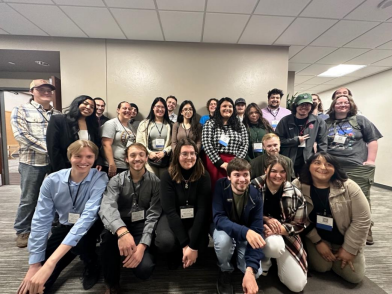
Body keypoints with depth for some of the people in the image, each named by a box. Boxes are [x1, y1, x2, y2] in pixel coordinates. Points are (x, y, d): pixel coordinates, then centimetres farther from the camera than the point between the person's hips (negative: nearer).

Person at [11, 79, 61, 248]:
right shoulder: (20, 111, 1)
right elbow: (21, 135, -11)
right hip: (32, 162, -3)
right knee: (29, 199, 8)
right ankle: (23, 231, 27)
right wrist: (48, 148, -18)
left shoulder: (58, 114, 11)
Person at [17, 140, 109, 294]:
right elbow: (41, 221, -10)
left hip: (90, 228, -2)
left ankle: (92, 264, -1)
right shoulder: (52, 181, -13)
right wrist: (34, 264, -11)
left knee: (79, 240, -35)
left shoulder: (100, 179, -24)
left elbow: (88, 215, -33)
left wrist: (51, 261, -39)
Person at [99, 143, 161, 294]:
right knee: (108, 234, -33)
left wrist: (142, 245, -23)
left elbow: (153, 215, -8)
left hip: (143, 227, -1)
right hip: (120, 227, 2)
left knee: (144, 269, -24)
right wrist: (122, 231, -42)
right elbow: (107, 207, -21)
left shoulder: (155, 182, -4)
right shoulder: (116, 180, -2)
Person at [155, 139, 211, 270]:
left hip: (195, 219, 1)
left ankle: (186, 255, 10)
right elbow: (170, 211, -20)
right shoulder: (168, 176, -16)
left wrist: (193, 246, -25)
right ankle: (175, 256, 9)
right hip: (173, 218, 0)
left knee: (200, 244, -28)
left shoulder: (204, 176, -15)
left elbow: (203, 210, -18)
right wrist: (185, 244, -26)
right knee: (165, 241, -30)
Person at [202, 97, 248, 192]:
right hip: (214, 162, -2)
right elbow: (206, 145, -6)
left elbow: (245, 146, 6)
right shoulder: (210, 123, 4)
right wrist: (220, 163, -12)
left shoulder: (240, 125, 13)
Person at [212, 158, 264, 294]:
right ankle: (225, 271, -2)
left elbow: (257, 231, -25)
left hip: (246, 233, 2)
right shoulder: (220, 186, -26)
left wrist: (250, 270, -34)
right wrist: (245, 231, -50)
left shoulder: (255, 195, -22)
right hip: (223, 228, -1)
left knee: (256, 272, -18)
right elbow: (218, 218, -32)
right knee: (223, 239, -36)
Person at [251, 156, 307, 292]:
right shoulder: (255, 187, -14)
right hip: (262, 232, -2)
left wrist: (278, 229, -20)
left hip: (286, 236, 3)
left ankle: (278, 260, 26)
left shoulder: (295, 194, -8)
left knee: (297, 285, -6)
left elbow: (299, 225, -3)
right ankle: (264, 260, 0)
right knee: (275, 245, -38)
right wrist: (266, 219, -22)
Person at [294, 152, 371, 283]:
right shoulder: (298, 186, -21)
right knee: (322, 267, -10)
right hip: (316, 236, -1)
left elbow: (362, 220, -14)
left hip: (345, 238, 1)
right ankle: (311, 252, 24)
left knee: (354, 276, 0)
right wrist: (318, 242, -10)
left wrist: (349, 249, -11)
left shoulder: (348, 187, -20)